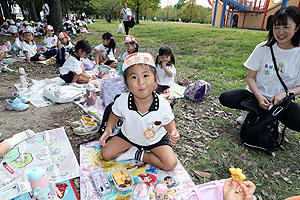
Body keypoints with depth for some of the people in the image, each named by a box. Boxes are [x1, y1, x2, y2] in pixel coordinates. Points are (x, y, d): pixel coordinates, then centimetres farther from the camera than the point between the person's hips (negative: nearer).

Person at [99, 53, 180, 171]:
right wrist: (108, 129, -17)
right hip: (129, 136, 1)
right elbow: (115, 114, -2)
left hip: (155, 139, -1)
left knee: (170, 164, -16)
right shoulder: (122, 101, -27)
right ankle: (133, 148, 9)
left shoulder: (163, 105, -31)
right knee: (105, 154, -5)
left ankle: (138, 155, 0)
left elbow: (168, 122, -10)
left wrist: (173, 132, -30)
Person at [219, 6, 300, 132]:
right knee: (225, 98, -24)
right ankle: (260, 111, -1)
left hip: (282, 101, 0)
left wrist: (285, 93, -20)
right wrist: (258, 96, -20)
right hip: (256, 94, 1)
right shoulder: (263, 48, -3)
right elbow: (250, 77, -2)